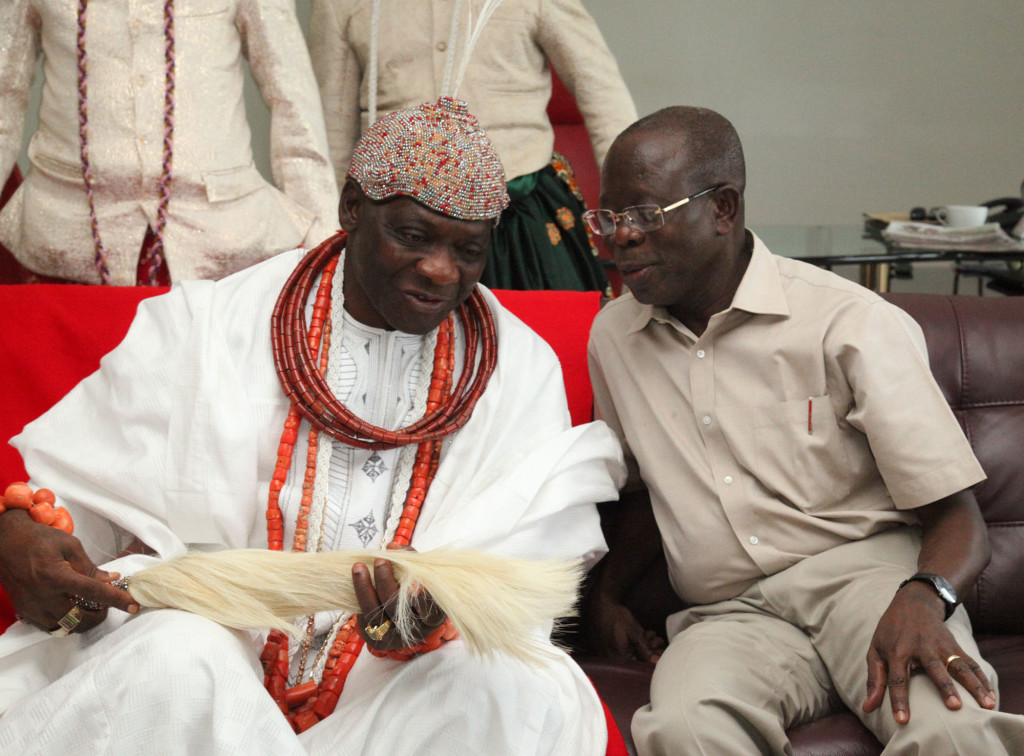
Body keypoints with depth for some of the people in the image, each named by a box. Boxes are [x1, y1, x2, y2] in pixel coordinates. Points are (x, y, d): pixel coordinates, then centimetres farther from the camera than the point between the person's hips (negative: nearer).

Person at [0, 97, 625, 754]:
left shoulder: (523, 369, 6)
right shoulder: (210, 325, 3)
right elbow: (74, 482, 3)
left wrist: (433, 619, -25)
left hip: (391, 688, 1)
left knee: (522, 692, -30)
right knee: (173, 656, -35)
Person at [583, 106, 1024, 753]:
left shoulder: (854, 324, -3)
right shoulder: (613, 337, 14)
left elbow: (957, 518, -7)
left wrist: (923, 599, -29)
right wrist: (605, 594, 13)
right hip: (729, 615, 3)